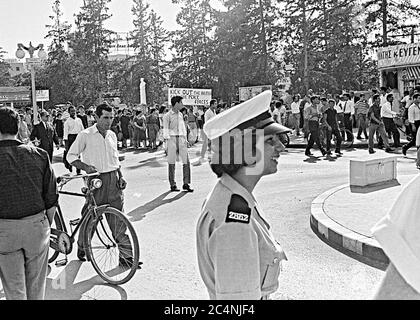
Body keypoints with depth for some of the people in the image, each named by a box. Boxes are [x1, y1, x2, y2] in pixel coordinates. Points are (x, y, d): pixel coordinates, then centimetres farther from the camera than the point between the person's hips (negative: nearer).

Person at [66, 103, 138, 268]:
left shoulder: (112, 135, 12)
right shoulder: (85, 135, -4)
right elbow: (71, 156, -2)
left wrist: (121, 177, 8)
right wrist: (86, 167, -17)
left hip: (113, 180, 4)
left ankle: (126, 255, 7)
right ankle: (81, 248, 30)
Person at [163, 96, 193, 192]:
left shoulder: (180, 114, 15)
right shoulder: (167, 116, -2)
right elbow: (166, 130, -3)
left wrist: (185, 139, 13)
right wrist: (167, 140, -13)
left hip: (181, 139, 5)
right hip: (172, 138, -5)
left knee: (186, 161, -2)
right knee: (171, 162, 1)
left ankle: (186, 183, 3)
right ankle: (172, 184, 8)